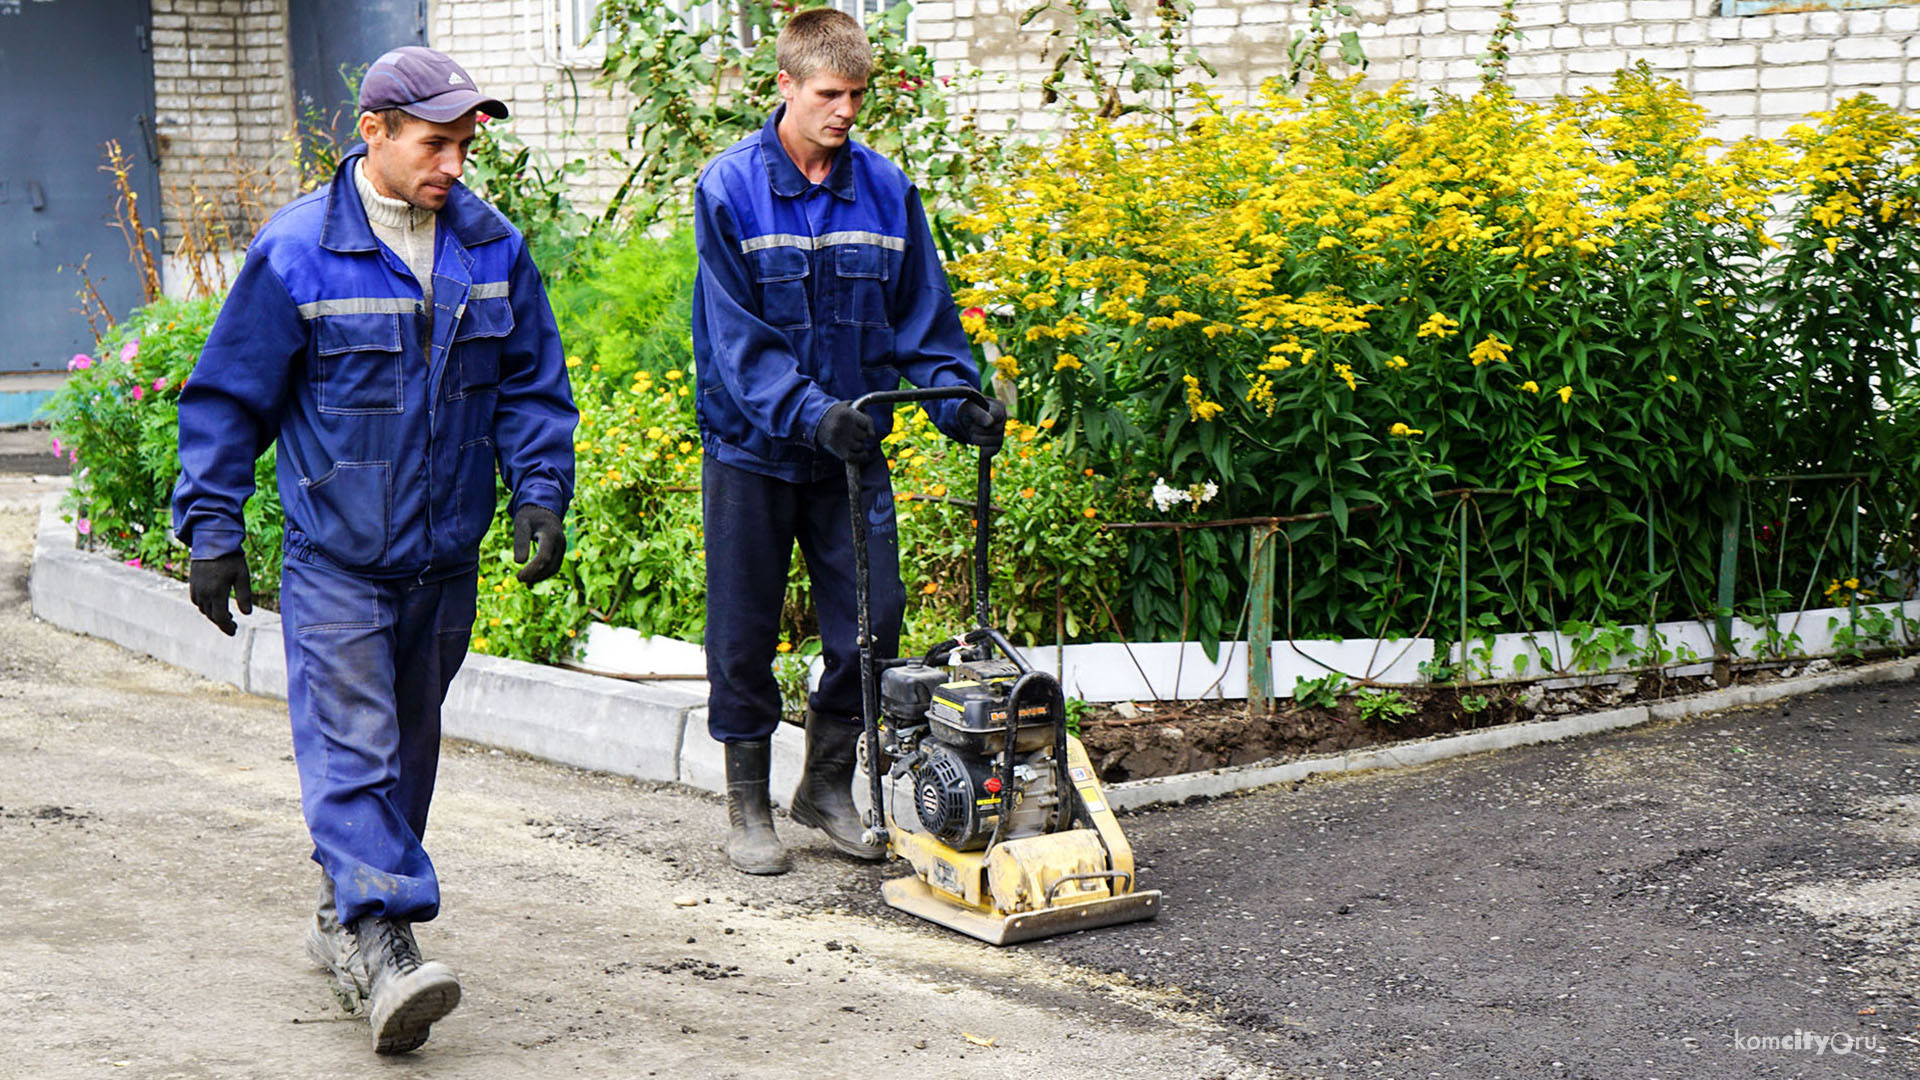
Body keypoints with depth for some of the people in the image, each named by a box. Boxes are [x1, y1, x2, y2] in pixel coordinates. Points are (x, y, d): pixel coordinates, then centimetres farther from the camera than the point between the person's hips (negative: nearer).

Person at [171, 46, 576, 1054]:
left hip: (445, 556, 5)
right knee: (351, 747, -14)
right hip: (333, 558, -5)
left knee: (408, 745, 14)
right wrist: (213, 529, -6)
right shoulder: (295, 252, -9)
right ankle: (382, 946, -19)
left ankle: (344, 915, 30)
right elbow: (227, 397, -3)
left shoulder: (491, 247, 4)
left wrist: (540, 493, 2)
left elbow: (530, 384, 13)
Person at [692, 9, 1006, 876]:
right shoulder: (728, 189, -10)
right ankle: (748, 805, 20)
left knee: (872, 618, 3)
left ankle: (828, 786, 22)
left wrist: (959, 401, -8)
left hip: (852, 448, 4)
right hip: (752, 450, -3)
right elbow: (737, 336, -15)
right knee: (745, 632, 5)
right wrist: (812, 412, -27)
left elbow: (923, 318, 7)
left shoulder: (886, 190, 2)